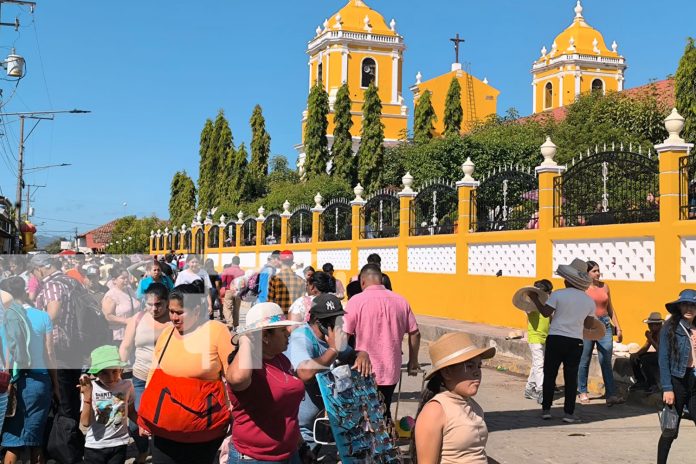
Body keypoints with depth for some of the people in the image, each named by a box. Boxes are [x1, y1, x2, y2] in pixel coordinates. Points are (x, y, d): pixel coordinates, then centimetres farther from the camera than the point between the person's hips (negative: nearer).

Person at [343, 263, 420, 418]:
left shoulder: (356, 301, -10)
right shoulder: (401, 301, 2)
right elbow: (415, 334, 5)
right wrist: (413, 362, 17)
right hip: (391, 371, 4)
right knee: (384, 413, 18)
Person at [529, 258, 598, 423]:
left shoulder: (558, 294, -8)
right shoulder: (589, 301, 5)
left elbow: (546, 312, -8)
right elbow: (588, 325, 8)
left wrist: (535, 299, 5)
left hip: (555, 338, -2)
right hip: (576, 341, 2)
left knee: (549, 375, 8)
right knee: (571, 377, 7)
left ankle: (546, 409, 11)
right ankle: (569, 413, 6)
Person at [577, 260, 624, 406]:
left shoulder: (604, 286, 10)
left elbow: (610, 309, 16)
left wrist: (618, 328, 14)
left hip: (604, 325, 3)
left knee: (606, 361, -1)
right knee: (584, 361, 6)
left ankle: (611, 395, -3)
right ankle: (583, 392, 20)